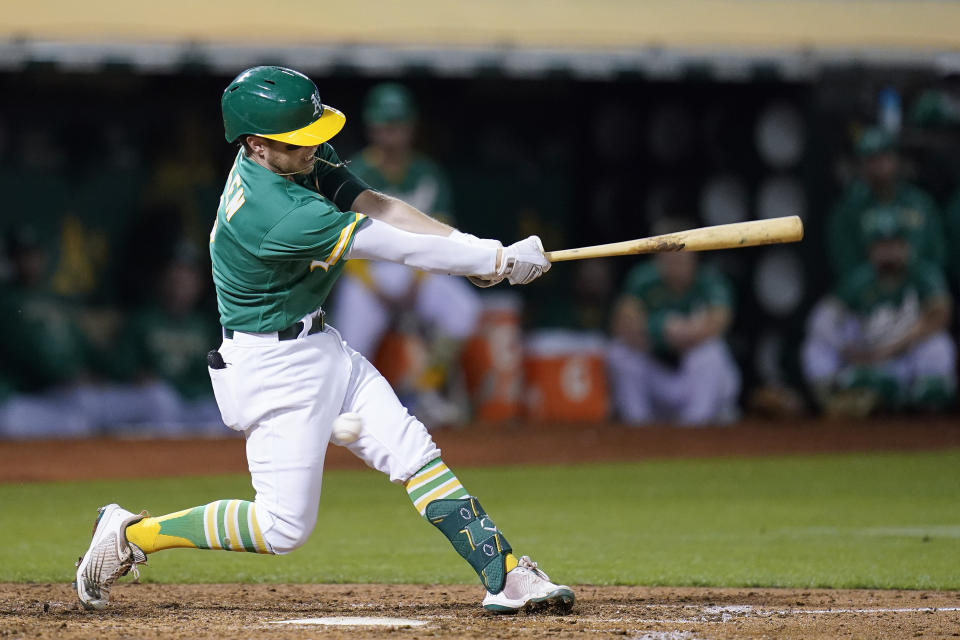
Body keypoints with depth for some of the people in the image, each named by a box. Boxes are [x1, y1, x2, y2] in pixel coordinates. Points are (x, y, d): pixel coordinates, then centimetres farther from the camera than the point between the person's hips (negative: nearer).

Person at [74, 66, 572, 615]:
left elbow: (378, 207, -5)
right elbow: (390, 246, -27)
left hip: (319, 345, 10)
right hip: (273, 366, -10)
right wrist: (499, 261, -21)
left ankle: (506, 576, 4)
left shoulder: (306, 162, -3)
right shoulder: (279, 215, -31)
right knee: (285, 527, -4)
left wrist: (471, 247, -18)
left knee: (415, 452, 4)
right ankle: (131, 535, 8)